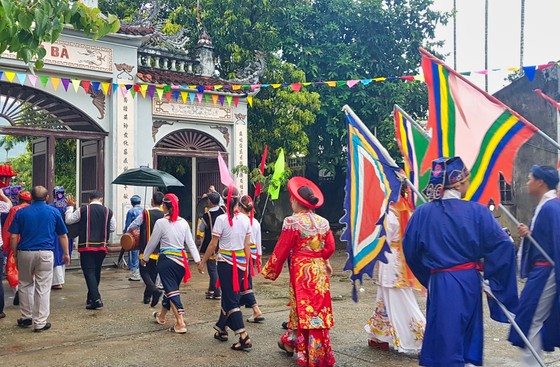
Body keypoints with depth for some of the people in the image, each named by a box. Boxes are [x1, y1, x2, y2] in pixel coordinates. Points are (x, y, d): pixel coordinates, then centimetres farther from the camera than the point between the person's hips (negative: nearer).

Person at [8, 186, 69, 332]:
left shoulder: (21, 212, 4)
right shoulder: (54, 212, 3)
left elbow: (13, 237, 1)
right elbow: (63, 236, 6)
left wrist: (15, 254, 11)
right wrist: (66, 253, 16)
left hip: (25, 253, 2)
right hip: (45, 253, -2)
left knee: (25, 285, 19)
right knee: (43, 288, 2)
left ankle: (26, 317, 27)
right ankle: (40, 322, 5)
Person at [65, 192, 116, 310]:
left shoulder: (83, 210, -6)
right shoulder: (108, 211, 0)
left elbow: (69, 220, 3)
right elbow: (113, 228, 6)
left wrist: (70, 206, 15)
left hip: (86, 246, -3)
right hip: (102, 246, 3)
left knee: (89, 272, -3)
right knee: (96, 272, 17)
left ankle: (96, 299, -14)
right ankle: (91, 298, 29)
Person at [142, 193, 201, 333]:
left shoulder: (161, 222, -10)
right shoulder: (183, 222, 2)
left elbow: (152, 243, -1)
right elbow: (190, 243, 2)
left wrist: (145, 258, 13)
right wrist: (197, 259, 5)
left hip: (166, 260, -5)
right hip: (181, 259, 5)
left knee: (172, 290, -3)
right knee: (171, 288, 19)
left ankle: (180, 323, -12)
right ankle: (161, 316, 40)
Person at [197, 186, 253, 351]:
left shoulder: (221, 219, -13)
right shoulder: (245, 219, 1)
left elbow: (213, 244, -9)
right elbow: (247, 245, 5)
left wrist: (202, 262, 2)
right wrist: (246, 264, 14)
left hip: (225, 261, -5)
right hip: (241, 262, 5)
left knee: (231, 299, 0)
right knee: (229, 295, 19)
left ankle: (244, 337, -7)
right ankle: (222, 330, 33)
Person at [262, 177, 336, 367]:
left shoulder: (293, 222, -14)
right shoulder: (323, 222, 2)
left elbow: (281, 250, -11)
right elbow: (330, 247, 4)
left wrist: (271, 271, 0)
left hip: (301, 270, -5)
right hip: (319, 270, 5)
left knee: (303, 307, 6)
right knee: (319, 307, 14)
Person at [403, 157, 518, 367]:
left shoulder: (422, 213, -6)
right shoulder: (477, 211, -9)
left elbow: (410, 250, 0)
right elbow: (502, 246, -10)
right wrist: (489, 274, 3)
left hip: (440, 284, 0)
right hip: (469, 281, 0)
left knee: (445, 341, 10)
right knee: (468, 336, 18)